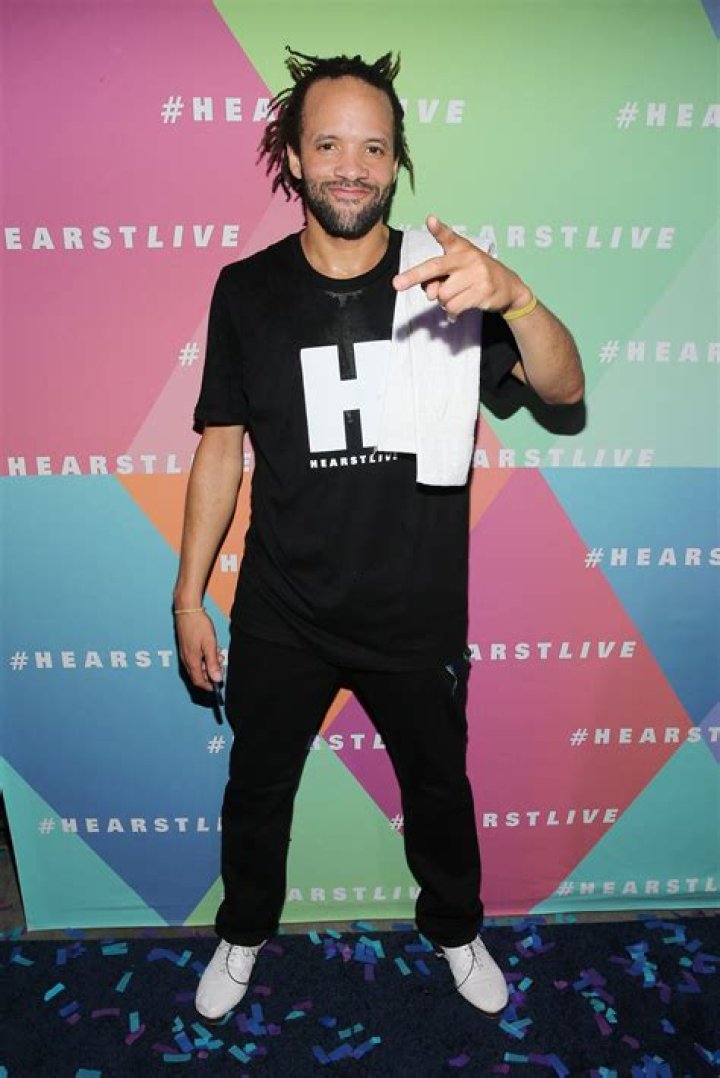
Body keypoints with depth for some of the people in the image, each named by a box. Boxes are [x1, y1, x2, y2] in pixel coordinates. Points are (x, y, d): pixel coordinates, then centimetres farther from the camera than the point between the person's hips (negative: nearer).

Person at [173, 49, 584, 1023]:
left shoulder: (448, 282, -7)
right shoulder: (247, 291, -5)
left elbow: (564, 387, -16)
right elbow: (221, 447, -1)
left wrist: (514, 296, -37)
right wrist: (189, 595, 0)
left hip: (417, 614, 0)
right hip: (280, 615, 1)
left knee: (438, 788, 21)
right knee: (257, 788, 20)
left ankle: (456, 930, 53)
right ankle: (244, 935, 51)